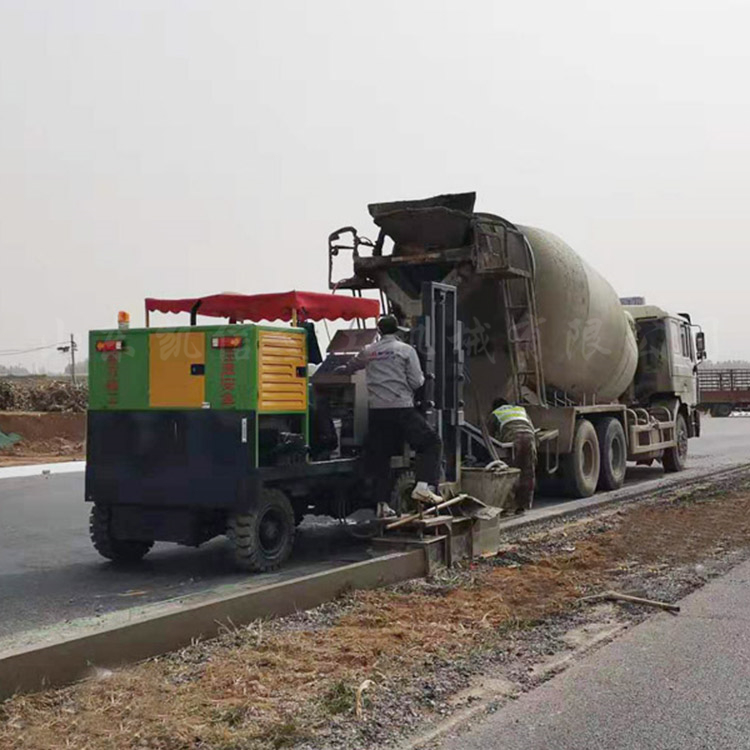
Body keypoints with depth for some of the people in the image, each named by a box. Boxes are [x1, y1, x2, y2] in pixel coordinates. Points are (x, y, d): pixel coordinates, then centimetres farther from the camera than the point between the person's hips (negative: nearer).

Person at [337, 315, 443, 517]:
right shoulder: (406, 350, 1)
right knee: (431, 443, 5)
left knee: (379, 456, 11)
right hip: (401, 409, -4)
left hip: (376, 410, 4)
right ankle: (424, 486, -13)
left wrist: (342, 369, 56)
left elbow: (350, 366, 33)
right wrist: (422, 378, 20)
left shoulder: (368, 351, 14)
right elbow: (417, 382, -4)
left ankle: (382, 503, 10)